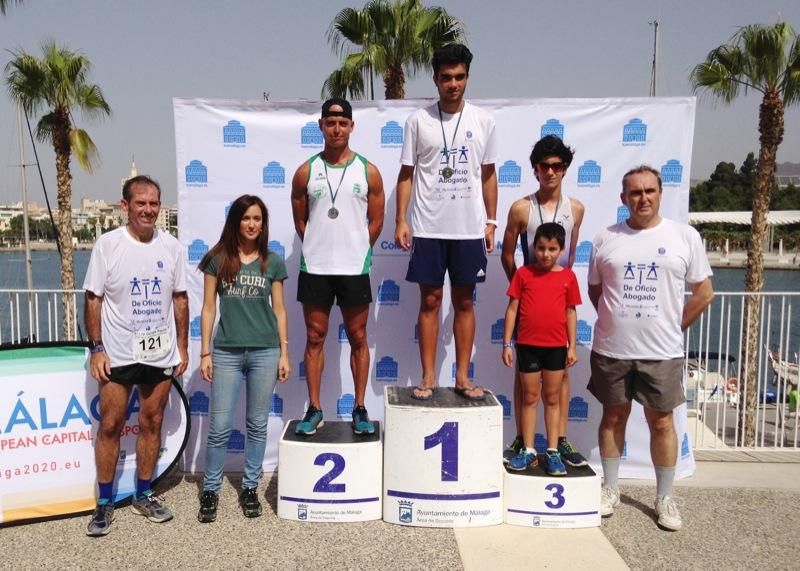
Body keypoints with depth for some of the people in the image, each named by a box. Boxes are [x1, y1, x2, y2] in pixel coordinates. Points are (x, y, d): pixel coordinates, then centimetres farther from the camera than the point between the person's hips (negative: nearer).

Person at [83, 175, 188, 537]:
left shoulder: (170, 246, 2)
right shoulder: (108, 244, -5)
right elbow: (93, 299, -4)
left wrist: (182, 346, 5)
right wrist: (96, 348, -9)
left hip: (161, 354, 3)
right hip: (118, 354, -2)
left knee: (151, 424, 11)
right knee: (110, 426, 4)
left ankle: (143, 496, 26)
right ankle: (105, 503, 20)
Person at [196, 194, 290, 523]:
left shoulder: (272, 262, 4)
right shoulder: (217, 259, 2)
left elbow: (279, 310, 6)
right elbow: (209, 308, 3)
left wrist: (284, 353, 3)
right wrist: (205, 353, -1)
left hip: (265, 352, 1)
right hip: (227, 353, -1)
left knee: (257, 424, 10)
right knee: (219, 426, 4)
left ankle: (250, 489, 24)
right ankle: (210, 490, 21)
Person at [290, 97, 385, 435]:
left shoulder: (368, 172, 1)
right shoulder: (306, 172, 3)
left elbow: (376, 221, 6)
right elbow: (300, 220, 10)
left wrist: (355, 252, 7)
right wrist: (320, 249, 8)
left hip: (355, 269, -1)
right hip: (314, 268, 1)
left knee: (358, 338, 7)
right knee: (315, 338, 7)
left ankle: (359, 409, 18)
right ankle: (314, 409, 18)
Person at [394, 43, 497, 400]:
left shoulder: (483, 121, 5)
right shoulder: (418, 120, 1)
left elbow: (488, 175, 10)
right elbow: (406, 174, 3)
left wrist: (491, 221, 5)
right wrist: (401, 220, -5)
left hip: (469, 228, 1)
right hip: (428, 228, -1)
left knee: (464, 301, 8)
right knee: (430, 300, 5)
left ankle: (463, 376, 18)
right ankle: (428, 377, 15)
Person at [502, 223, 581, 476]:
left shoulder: (568, 277, 1)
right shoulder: (523, 273, -2)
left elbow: (571, 312, 5)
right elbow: (512, 309, -1)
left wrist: (572, 346, 2)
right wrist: (507, 343, -4)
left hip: (556, 346, 1)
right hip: (528, 345, 0)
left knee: (553, 398, 11)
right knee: (530, 397, 10)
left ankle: (553, 452, 20)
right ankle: (528, 450, 20)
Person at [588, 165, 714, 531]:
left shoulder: (684, 236, -1)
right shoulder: (605, 238, 2)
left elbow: (704, 292, 4)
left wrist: (674, 327, 3)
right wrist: (616, 322, 5)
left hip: (662, 352, -1)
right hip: (612, 349, 1)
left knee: (661, 422, 8)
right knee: (613, 416, 12)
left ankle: (664, 498, 24)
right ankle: (610, 489, 28)